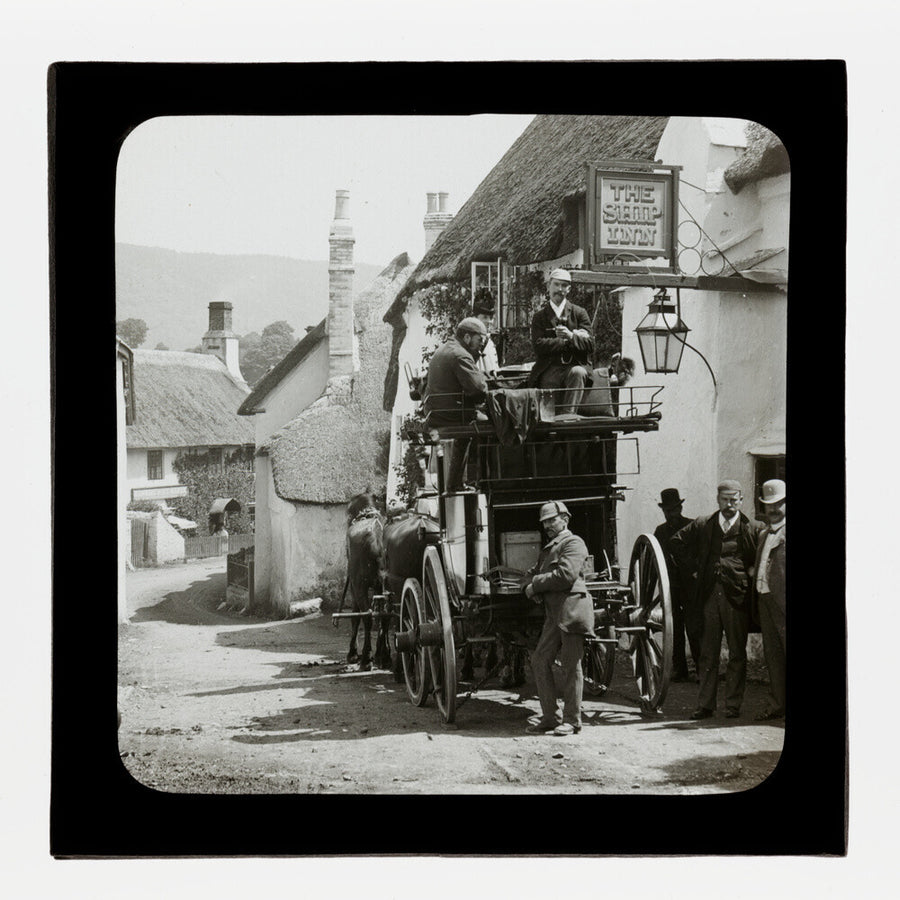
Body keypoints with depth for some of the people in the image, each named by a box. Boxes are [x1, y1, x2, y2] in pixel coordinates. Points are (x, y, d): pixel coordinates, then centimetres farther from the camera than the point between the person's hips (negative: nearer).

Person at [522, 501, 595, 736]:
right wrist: (530, 588, 2)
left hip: (572, 609, -9)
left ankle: (572, 720, 4)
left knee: (571, 666, -3)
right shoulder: (548, 549, 25)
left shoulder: (573, 543, -2)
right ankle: (550, 716, 13)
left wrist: (536, 584, -7)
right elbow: (530, 574, 27)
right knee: (539, 661, 5)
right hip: (553, 614, 9)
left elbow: (566, 574, -16)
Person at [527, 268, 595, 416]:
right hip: (550, 369, 0)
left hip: (576, 366, 0)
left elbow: (589, 345, 1)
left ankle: (568, 414, -38)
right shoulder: (540, 316, 13)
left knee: (577, 373, -36)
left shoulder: (579, 313, 13)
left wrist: (571, 336, -18)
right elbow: (538, 346, -4)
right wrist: (565, 341, -10)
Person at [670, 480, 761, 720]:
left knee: (737, 653, 3)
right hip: (709, 594, 2)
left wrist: (751, 573, -1)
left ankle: (733, 704, 9)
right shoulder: (702, 525, 9)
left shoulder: (750, 529, 2)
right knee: (708, 653, 4)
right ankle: (705, 704, 9)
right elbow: (675, 543, 19)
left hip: (737, 596, -2)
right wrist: (694, 565, 12)